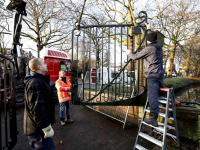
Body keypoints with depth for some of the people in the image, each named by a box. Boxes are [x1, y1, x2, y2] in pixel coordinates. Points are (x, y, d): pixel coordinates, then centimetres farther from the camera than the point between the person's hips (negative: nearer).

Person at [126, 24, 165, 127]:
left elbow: (135, 57, -5)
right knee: (161, 93, 21)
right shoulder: (158, 46, 11)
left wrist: (129, 53, 15)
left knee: (152, 95, -11)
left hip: (152, 75, -9)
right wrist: (149, 29, 46)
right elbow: (154, 38, 33)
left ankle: (153, 119, -10)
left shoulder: (148, 49, -12)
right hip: (160, 73, 9)